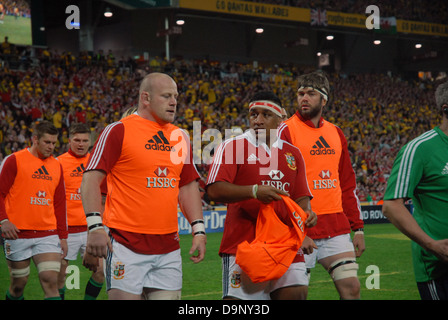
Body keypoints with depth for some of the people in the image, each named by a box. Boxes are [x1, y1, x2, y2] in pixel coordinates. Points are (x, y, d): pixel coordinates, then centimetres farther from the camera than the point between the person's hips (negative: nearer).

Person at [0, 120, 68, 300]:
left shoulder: (56, 165, 13)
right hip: (18, 233, -3)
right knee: (19, 284, 6)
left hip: (48, 234, 3)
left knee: (51, 281, -10)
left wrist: (63, 236, 14)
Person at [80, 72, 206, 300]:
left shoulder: (180, 137, 15)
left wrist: (198, 229, 11)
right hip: (127, 244, -5)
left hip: (168, 247, 6)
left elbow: (188, 185, 20)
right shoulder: (118, 131, -4)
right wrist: (95, 226, -18)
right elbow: (91, 179, -8)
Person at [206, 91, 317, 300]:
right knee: (238, 298, -9)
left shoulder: (293, 154, 16)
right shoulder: (232, 146, 1)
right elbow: (214, 190, -11)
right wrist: (254, 191, -24)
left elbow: (301, 197, 17)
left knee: (296, 293, -4)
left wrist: (306, 212, -6)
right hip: (243, 243, -4)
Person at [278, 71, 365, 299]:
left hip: (337, 227, 5)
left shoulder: (336, 133, 14)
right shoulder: (286, 131, -4)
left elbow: (348, 185, 18)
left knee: (351, 287, 1)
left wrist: (358, 229, 14)